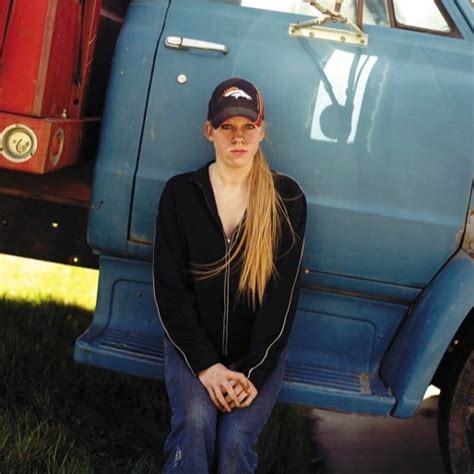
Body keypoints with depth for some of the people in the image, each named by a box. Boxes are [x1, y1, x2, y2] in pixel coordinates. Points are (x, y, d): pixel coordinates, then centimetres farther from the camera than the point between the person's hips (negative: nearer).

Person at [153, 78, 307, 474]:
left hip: (260, 349, 0)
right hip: (194, 345, 0)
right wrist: (205, 364, -13)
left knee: (235, 440, -22)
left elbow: (283, 294, -4)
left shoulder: (287, 199, -1)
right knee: (195, 425, -27)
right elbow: (169, 288, -2)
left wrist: (253, 370, -13)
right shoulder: (181, 193, 0)